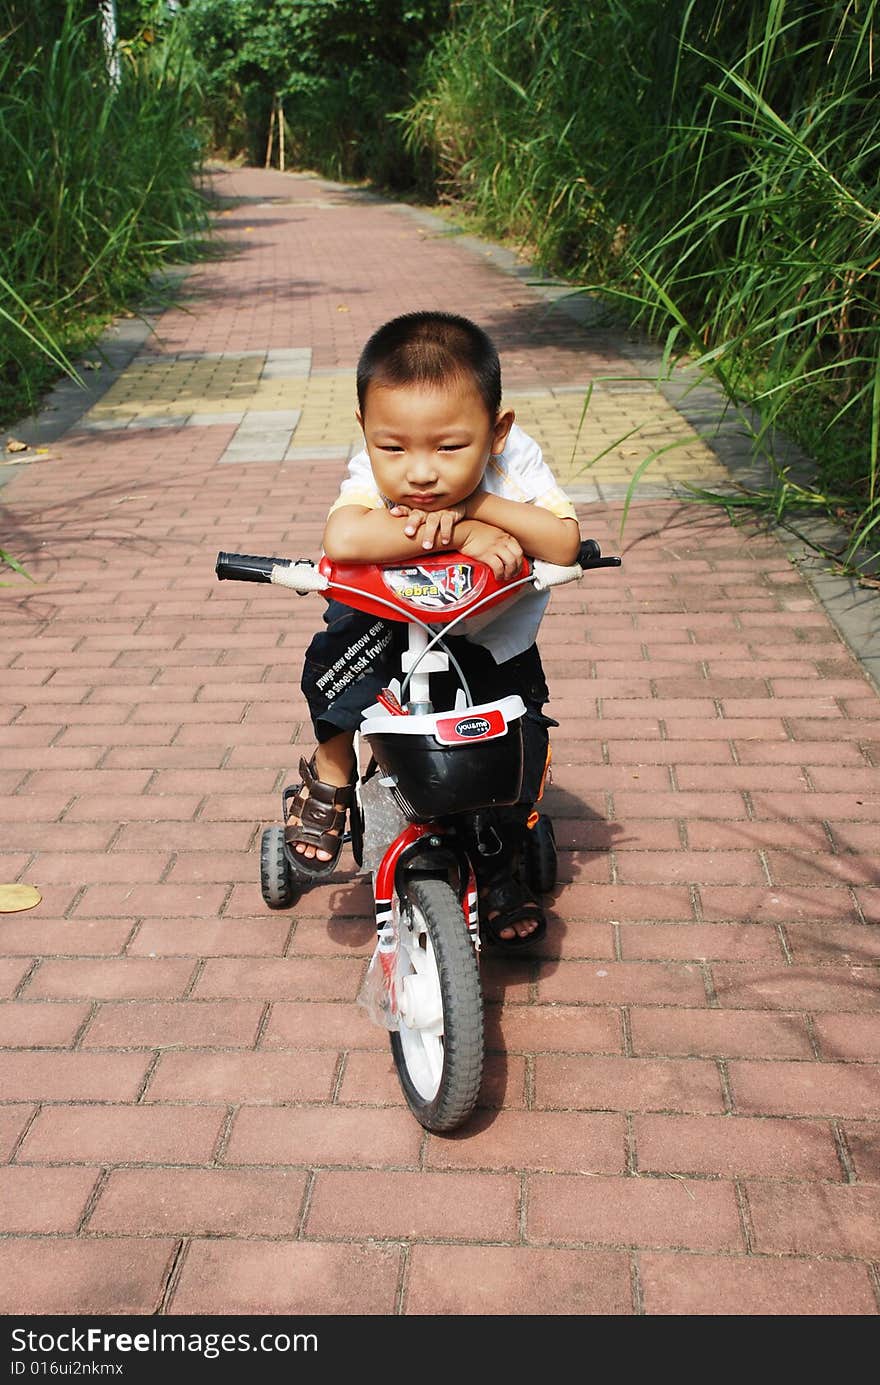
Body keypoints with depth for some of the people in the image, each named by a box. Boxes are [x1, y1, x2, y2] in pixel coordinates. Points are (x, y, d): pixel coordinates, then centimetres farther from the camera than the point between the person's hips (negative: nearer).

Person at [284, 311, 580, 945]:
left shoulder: (515, 462, -23)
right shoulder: (373, 475, -27)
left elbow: (564, 544, -34)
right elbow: (344, 540, -48)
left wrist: (477, 504, -42)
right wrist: (465, 534, -47)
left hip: (495, 643, 1)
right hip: (392, 628, -1)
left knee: (518, 751, -13)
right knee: (349, 627, -33)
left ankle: (502, 866, 20)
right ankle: (331, 769, -9)